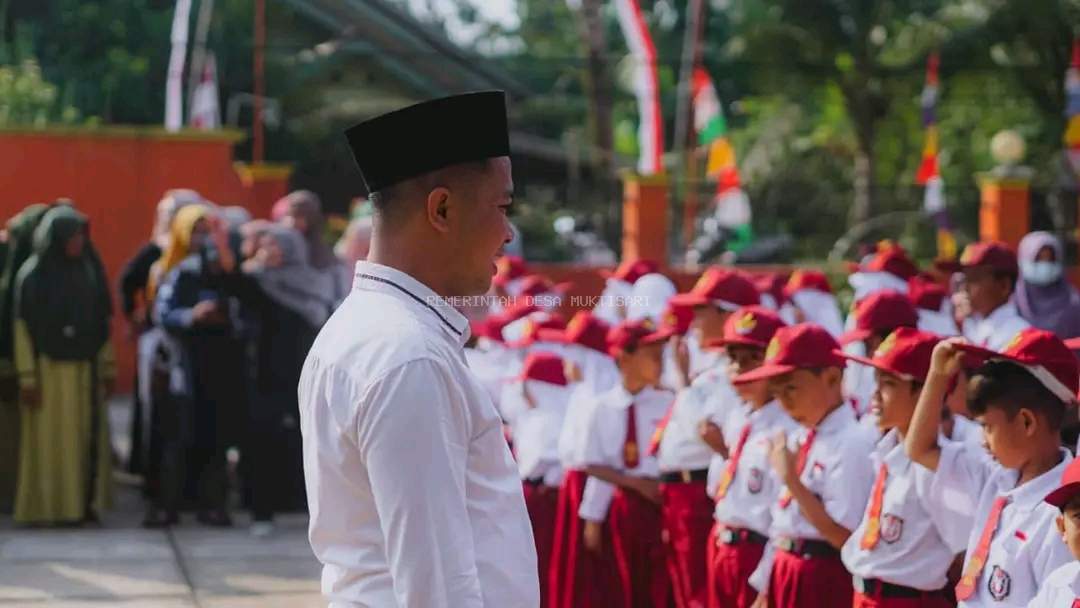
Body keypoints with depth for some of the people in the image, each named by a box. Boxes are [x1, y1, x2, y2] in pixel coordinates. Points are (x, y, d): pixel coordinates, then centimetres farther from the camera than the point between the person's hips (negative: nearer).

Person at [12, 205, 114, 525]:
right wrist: (27, 377, -11)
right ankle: (50, 507, 2)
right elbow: (22, 328, -7)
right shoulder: (33, 275, -7)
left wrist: (108, 366, 7)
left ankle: (86, 502, 8)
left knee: (87, 438, 3)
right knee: (52, 440, -2)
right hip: (49, 369, -4)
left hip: (86, 369, 4)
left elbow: (102, 323, 11)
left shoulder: (90, 270, 6)